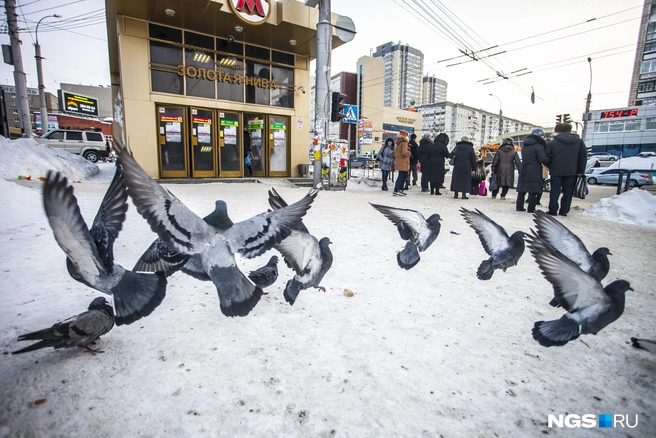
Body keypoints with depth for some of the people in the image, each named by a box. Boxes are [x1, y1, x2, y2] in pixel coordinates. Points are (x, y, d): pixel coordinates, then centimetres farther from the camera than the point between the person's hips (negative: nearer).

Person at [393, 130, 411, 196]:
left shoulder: (398, 144, 14)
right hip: (403, 163, -9)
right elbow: (404, 153, -24)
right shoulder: (404, 143, -14)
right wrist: (409, 152, -7)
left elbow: (395, 153, 20)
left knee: (404, 176, 17)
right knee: (401, 177, -6)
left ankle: (400, 189, 19)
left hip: (399, 162, 10)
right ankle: (395, 191, -6)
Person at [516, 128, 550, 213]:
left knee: (522, 189, 10)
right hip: (534, 171, -7)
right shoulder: (539, 146, -12)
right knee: (533, 191, -1)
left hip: (524, 170, 7)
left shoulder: (524, 145, 13)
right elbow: (543, 159, -18)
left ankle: (519, 206, 12)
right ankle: (531, 208, 1)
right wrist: (549, 163, -1)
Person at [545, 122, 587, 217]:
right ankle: (564, 211, 10)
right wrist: (580, 171, 8)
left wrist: (550, 166, 13)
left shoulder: (552, 142, -4)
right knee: (568, 192, 8)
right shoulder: (579, 141, 6)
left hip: (556, 171, -2)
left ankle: (553, 211, 3)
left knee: (555, 191, 3)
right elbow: (583, 157, 6)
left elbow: (547, 157, -2)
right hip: (572, 172, 2)